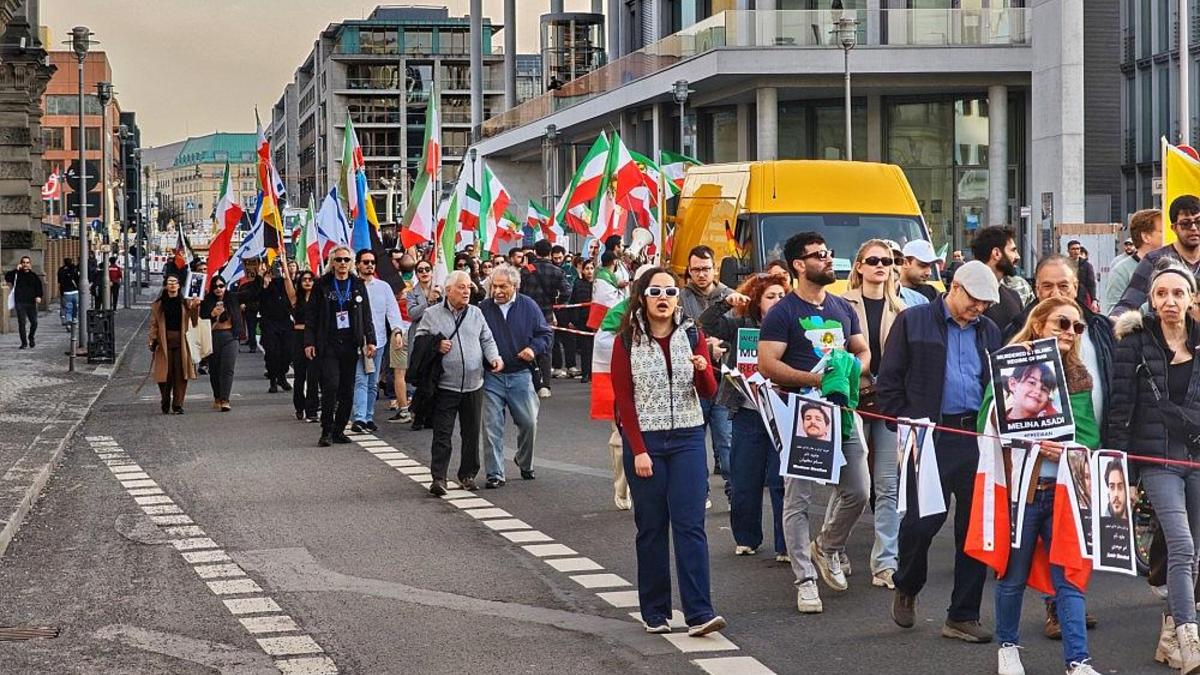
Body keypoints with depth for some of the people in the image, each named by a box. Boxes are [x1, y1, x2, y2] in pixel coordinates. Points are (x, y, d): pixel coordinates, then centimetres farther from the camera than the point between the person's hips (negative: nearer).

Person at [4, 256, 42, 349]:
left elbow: (39, 287, 9)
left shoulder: (34, 276, 8)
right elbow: (7, 277, -10)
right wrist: (16, 270, -14)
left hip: (31, 302, 1)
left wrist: (38, 296, -7)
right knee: (21, 323, -3)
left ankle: (31, 338, 27)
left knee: (34, 322, 0)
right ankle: (24, 343, 5)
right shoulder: (17, 274, 5)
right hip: (20, 303, -1)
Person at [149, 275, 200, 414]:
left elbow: (194, 321, 0)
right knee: (165, 374, 0)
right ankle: (165, 405, 17)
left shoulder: (186, 303, 8)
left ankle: (178, 405, 2)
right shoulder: (158, 305, 8)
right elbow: (154, 324, 6)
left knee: (180, 374, -3)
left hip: (181, 342, 0)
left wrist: (195, 307, -15)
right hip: (164, 342, 0)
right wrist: (153, 340, -5)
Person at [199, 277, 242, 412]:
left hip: (229, 336, -1)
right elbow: (202, 319, -2)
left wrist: (238, 332, 7)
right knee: (214, 369, 8)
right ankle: (217, 398, 21)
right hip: (212, 337, 1)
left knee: (227, 369, -11)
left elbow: (238, 317, 12)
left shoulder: (232, 300, 6)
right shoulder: (207, 302, 2)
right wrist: (212, 314, -17)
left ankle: (225, 400, -16)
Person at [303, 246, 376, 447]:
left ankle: (339, 430, 12)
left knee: (347, 390, 3)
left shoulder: (358, 286, 10)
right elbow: (311, 315, 3)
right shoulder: (322, 286, 4)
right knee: (331, 386, -13)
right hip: (327, 345, -3)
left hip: (350, 345, 3)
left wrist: (370, 340, 2)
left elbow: (366, 316, 11)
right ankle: (326, 431, -5)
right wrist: (309, 342, -4)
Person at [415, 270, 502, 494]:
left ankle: (467, 476, 20)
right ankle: (439, 478, -6)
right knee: (442, 434, -7)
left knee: (471, 434, 9)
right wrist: (435, 346, -11)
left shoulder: (476, 313, 10)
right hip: (445, 386, -4)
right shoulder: (432, 314, 1)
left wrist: (494, 357, -5)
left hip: (474, 385, 4)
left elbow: (487, 340, 13)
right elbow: (418, 340, 6)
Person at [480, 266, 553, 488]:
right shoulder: (483, 308, 1)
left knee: (529, 422, 3)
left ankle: (525, 463, 28)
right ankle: (495, 473, 4)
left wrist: (534, 348, -10)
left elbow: (546, 333, 8)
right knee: (492, 426, -3)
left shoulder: (528, 306, 2)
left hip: (520, 375, 1)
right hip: (491, 377, -1)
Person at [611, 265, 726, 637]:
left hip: (687, 439, 1)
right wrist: (638, 450, -10)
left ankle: (699, 613, -11)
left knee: (690, 525, -6)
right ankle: (655, 613, 13)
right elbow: (623, 399, -3)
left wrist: (703, 369, -18)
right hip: (644, 441, -1)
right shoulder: (627, 340, -1)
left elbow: (709, 393, 5)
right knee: (652, 529, 5)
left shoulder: (692, 335, 5)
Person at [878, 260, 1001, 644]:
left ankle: (963, 616, 10)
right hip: (930, 436, -4)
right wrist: (906, 424, -7)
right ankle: (906, 587, 21)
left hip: (977, 438, 4)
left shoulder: (989, 332, 16)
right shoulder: (913, 322, 3)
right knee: (923, 520, -9)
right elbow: (888, 381, 1)